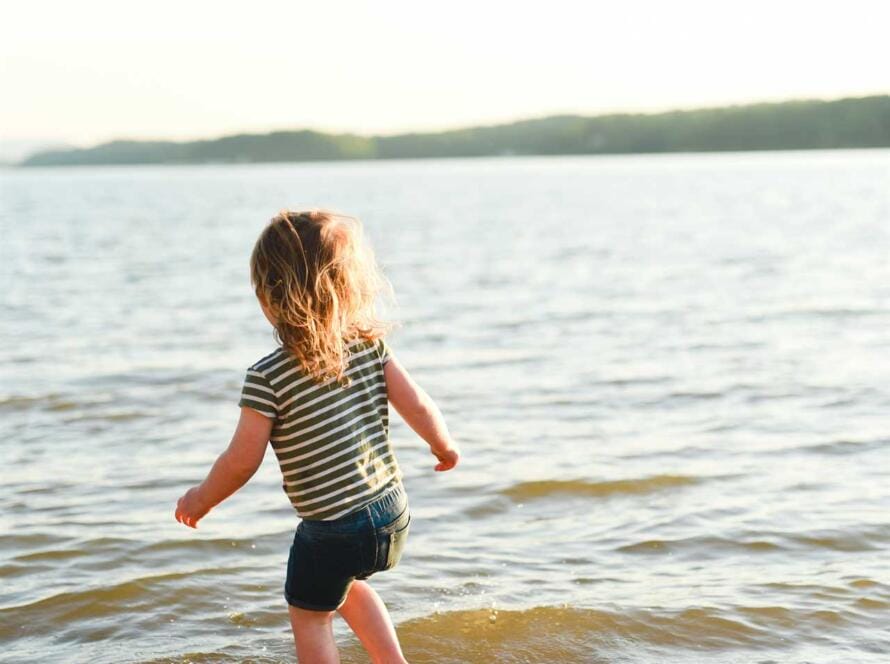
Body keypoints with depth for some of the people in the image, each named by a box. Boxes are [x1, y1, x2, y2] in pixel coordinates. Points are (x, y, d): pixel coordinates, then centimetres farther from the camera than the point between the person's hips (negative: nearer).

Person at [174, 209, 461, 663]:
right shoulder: (370, 344, -4)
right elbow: (418, 406, -1)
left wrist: (200, 500, 7)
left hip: (332, 530, -6)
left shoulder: (267, 377, -17)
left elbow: (241, 462, -12)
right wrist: (444, 445, 20)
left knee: (308, 614, 19)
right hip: (393, 514, 6)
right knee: (347, 583, 35)